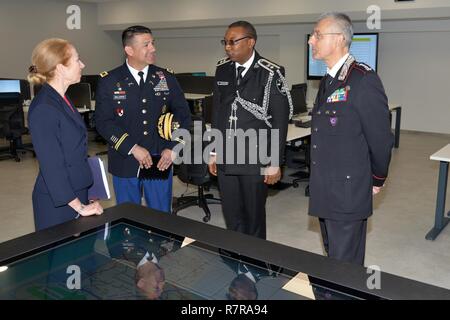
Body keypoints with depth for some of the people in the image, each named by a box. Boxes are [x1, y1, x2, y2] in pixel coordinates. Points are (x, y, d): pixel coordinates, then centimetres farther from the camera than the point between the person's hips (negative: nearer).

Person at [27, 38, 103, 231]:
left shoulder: (61, 100, 7)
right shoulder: (43, 110, -21)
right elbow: (51, 166, -21)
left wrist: (81, 201, 14)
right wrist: (80, 207, -17)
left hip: (75, 193, 8)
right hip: (58, 203, -8)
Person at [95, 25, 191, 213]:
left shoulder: (166, 78, 3)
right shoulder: (109, 82, -3)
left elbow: (183, 115, 6)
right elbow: (103, 121, -8)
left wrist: (172, 148, -5)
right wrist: (132, 148, -16)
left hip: (160, 162, 1)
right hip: (125, 164, -1)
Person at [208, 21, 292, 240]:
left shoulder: (270, 73, -10)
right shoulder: (222, 70, 6)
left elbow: (280, 121, -9)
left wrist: (274, 163, -10)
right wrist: (214, 152, 12)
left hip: (255, 161, -4)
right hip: (225, 159, 4)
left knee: (254, 217, 10)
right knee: (231, 217, 12)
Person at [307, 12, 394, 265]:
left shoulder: (364, 79, -17)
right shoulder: (328, 81, 12)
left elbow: (381, 137, -14)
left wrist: (376, 182, -2)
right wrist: (320, 183, 16)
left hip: (348, 194, -8)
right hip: (325, 192, 8)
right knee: (333, 255, 21)